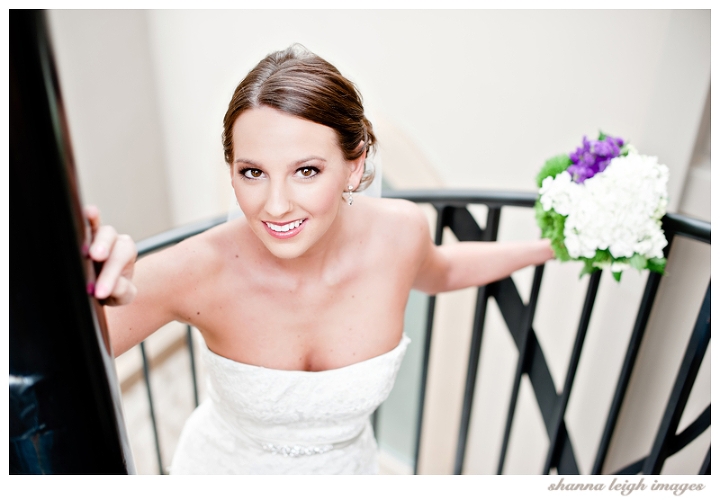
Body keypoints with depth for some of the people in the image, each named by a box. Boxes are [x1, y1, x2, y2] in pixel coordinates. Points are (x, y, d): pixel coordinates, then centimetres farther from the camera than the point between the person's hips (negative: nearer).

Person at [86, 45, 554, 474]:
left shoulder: (400, 231, -24)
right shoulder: (200, 270, -33)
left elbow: (438, 271, -1)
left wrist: (548, 246, 2)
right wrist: (86, 299, -52)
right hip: (226, 468, -1)